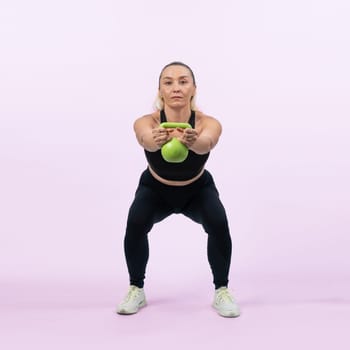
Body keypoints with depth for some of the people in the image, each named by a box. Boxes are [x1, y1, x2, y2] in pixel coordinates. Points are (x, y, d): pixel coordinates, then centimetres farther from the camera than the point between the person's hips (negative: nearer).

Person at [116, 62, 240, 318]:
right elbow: (147, 140, -57)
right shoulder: (146, 122, -34)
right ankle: (136, 289, -4)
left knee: (218, 224, -28)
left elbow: (207, 142, -57)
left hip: (198, 189, 0)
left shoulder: (208, 123, -35)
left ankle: (222, 290, -5)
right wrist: (157, 140, -81)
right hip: (155, 189, 0)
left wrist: (192, 141, -81)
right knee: (136, 223, -27)